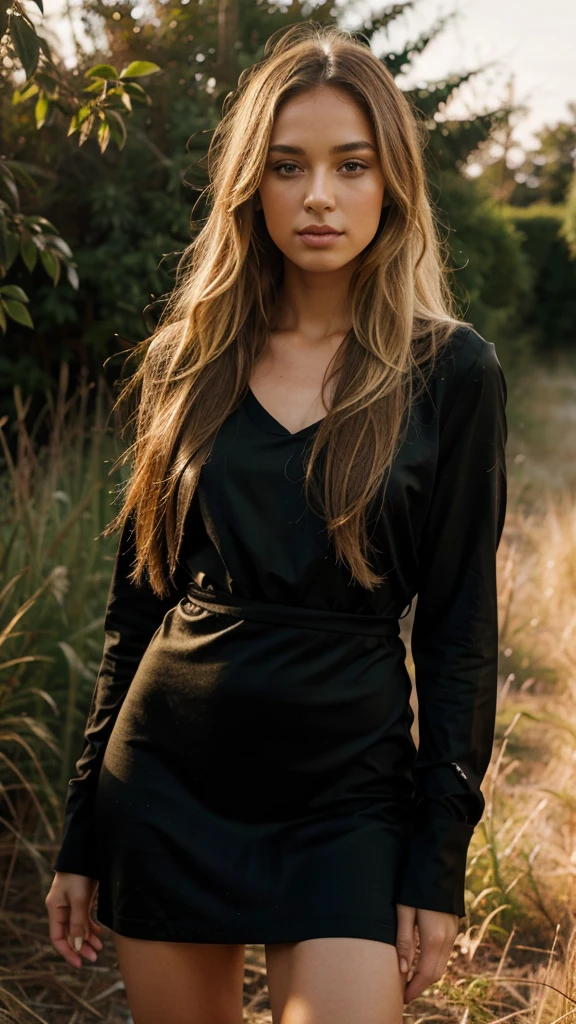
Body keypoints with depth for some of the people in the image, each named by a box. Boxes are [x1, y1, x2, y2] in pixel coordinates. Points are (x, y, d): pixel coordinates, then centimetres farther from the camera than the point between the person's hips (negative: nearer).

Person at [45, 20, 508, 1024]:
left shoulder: (450, 372, -4)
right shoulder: (188, 358, 4)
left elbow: (460, 628, -2)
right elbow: (136, 602, 8)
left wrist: (439, 863, -6)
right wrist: (82, 836, 8)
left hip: (347, 793, -2)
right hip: (169, 779, 3)